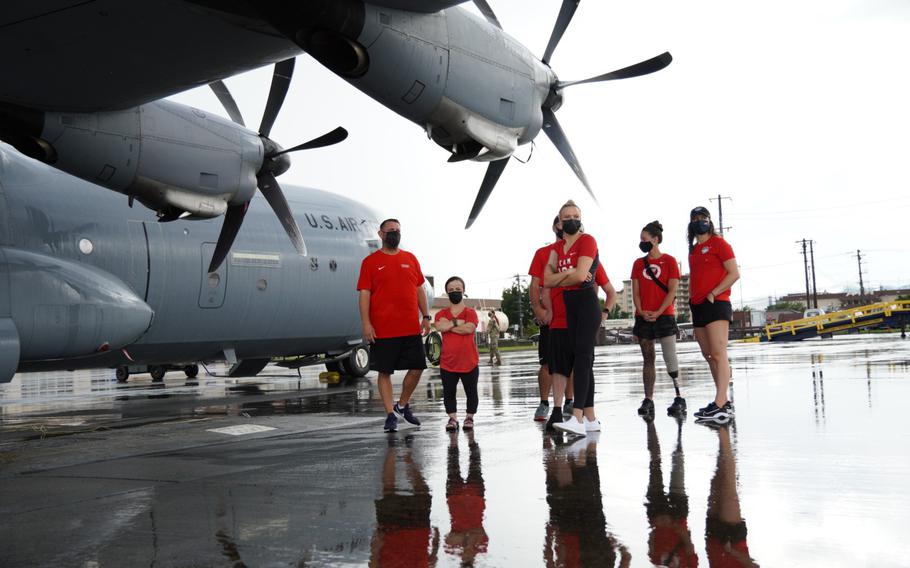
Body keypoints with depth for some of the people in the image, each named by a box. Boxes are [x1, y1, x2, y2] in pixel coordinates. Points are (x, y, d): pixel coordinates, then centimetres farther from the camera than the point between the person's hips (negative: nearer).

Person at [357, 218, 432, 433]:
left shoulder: (411, 259, 12)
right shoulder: (370, 262, 1)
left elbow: (419, 289, 15)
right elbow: (364, 294, -4)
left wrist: (426, 316, 9)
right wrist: (366, 324, -12)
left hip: (411, 328, 4)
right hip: (383, 330, -4)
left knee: (417, 367, 4)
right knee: (385, 372, 2)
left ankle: (402, 405, 24)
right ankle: (390, 414, 11)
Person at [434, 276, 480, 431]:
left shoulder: (470, 312, -2)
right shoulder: (442, 313, 5)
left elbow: (469, 328, -22)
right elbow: (439, 326, -17)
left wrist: (448, 326, -14)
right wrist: (457, 322, -16)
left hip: (469, 362, -2)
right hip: (448, 362, 2)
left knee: (471, 392, 9)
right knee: (448, 392, 8)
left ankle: (470, 417, 23)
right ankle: (452, 418, 20)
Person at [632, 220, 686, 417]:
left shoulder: (669, 261, 1)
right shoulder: (638, 264, 12)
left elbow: (672, 291, -5)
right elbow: (635, 292, 9)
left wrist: (658, 312, -14)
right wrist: (641, 312, -7)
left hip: (664, 316, -4)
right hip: (643, 318, 4)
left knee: (670, 357, -10)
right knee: (648, 359, 5)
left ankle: (679, 399, -7)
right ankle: (648, 400, 5)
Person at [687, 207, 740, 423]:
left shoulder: (718, 243, -1)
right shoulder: (693, 250, 20)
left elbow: (734, 273, -7)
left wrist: (713, 294, -13)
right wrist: (691, 300, 12)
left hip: (716, 305, -8)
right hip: (698, 307, 8)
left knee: (718, 354, -14)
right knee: (709, 356, 8)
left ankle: (720, 405, -20)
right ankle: (724, 402, 14)